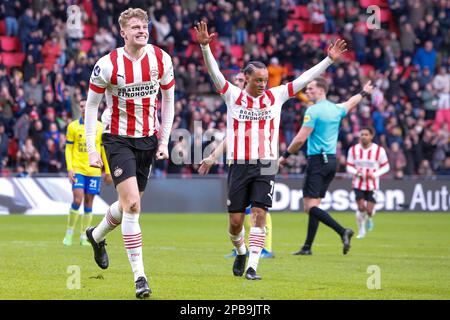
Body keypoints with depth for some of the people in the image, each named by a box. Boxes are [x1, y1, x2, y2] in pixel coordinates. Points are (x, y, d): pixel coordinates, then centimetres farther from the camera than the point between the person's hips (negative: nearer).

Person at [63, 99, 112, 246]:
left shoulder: (100, 127, 5)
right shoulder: (73, 126, 2)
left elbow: (104, 150, 10)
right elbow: (68, 149, 3)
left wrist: (108, 171, 7)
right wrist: (69, 169, -7)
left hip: (94, 171, 2)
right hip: (78, 169, -2)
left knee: (89, 202, 3)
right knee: (77, 200, -13)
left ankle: (83, 236, 10)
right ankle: (69, 232, 2)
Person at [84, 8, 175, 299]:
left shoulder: (162, 60, -5)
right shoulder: (107, 65, -15)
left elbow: (168, 100, 8)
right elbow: (91, 106, -5)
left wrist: (164, 141, 4)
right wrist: (92, 150, -9)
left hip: (148, 139, 4)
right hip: (118, 139, -4)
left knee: (129, 205, 14)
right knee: (132, 204, -17)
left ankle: (97, 236, 46)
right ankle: (139, 276, -14)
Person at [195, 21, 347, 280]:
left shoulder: (276, 96, 7)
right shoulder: (233, 96, 2)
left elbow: (304, 79, 8)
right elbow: (214, 72, -10)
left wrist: (329, 60, 3)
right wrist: (205, 47, -25)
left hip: (266, 166, 1)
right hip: (239, 165, -1)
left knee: (259, 215, -12)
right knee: (236, 221, 2)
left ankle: (252, 266, -9)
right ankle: (241, 253, 31)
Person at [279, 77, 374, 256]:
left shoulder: (313, 110, -11)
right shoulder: (336, 109, 11)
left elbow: (300, 139, -15)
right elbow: (350, 103, 34)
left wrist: (285, 156, -4)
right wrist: (364, 93, 54)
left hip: (317, 160, -8)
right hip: (332, 161, 8)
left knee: (310, 206, -13)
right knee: (314, 206, 11)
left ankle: (342, 232, -27)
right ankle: (307, 247, 10)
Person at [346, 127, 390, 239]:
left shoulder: (379, 150, -7)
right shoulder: (353, 150, -2)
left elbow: (385, 167, 1)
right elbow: (349, 166, 4)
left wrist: (375, 174, -15)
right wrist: (356, 172, -18)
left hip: (372, 184, -1)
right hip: (358, 183, 1)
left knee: (369, 210, -8)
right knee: (361, 208, -10)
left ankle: (369, 218, 32)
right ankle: (361, 231, 15)